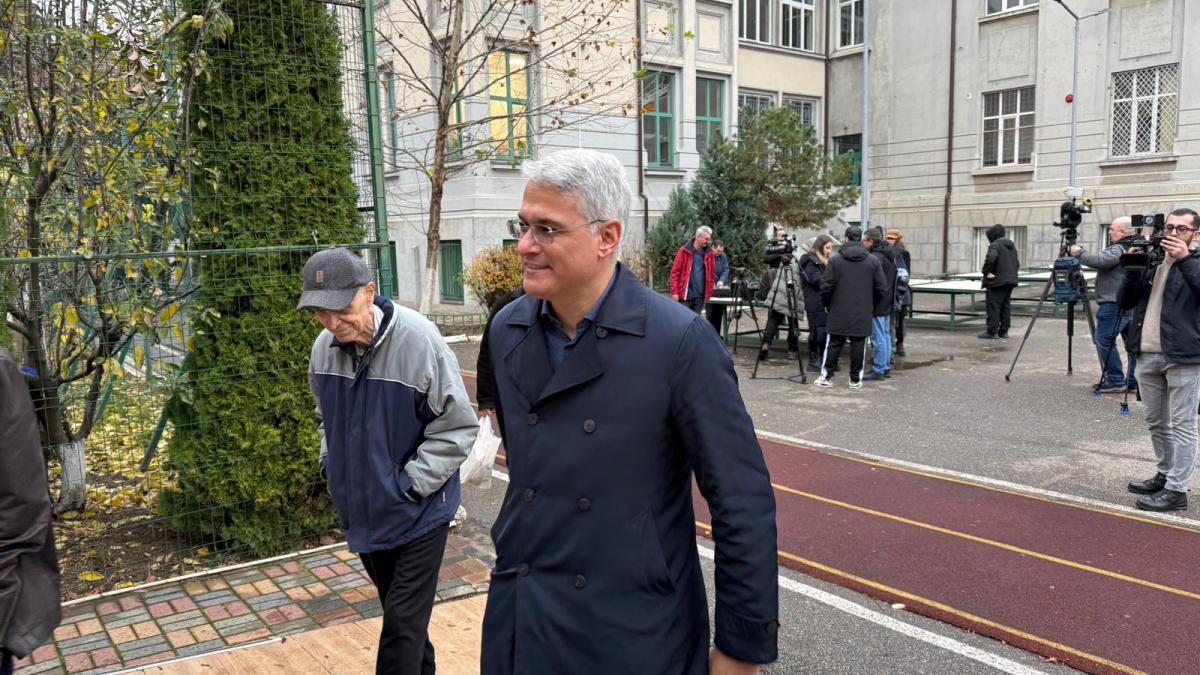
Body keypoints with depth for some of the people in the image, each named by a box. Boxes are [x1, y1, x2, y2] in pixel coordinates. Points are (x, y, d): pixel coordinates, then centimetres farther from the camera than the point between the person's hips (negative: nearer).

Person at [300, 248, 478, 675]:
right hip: (362, 509, 6)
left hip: (417, 513, -6)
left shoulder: (419, 340, -25)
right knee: (399, 611, 23)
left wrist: (410, 484, -18)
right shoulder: (324, 346, -6)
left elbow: (457, 427, -17)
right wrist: (330, 463, 4)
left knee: (403, 623, 0)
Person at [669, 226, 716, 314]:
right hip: (685, 294, -3)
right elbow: (675, 272, -5)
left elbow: (712, 273, 13)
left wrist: (709, 292, 7)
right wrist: (674, 292, -10)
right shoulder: (684, 251, -5)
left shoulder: (710, 253, 6)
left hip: (700, 296, 4)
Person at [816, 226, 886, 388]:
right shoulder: (873, 261, 1)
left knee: (834, 344, 7)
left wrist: (826, 304, 10)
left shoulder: (835, 260, -5)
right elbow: (882, 288, 1)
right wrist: (871, 304, 16)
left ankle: (827, 376, 9)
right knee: (858, 346, 5)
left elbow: (826, 286, -6)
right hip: (863, 314, 1)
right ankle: (856, 379, 10)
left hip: (839, 314, -1)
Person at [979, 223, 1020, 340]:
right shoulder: (1012, 246, 17)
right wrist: (1012, 273, 20)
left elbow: (990, 259, -29)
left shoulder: (995, 245, -12)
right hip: (1010, 280, 9)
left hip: (997, 281, -9)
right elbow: (1017, 263, 22)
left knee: (993, 306, -6)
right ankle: (1004, 331, 15)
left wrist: (987, 272, -16)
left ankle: (992, 332, -7)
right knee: (1005, 306, 12)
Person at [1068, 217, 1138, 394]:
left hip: (1114, 304, -10)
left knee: (1104, 340, -5)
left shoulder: (1119, 249, -14)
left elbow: (1098, 261, -23)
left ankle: (1115, 380, -4)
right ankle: (1135, 381, 16)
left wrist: (1078, 253, -9)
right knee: (1132, 342, 11)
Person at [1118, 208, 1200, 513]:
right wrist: (1133, 270, -4)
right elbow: (1123, 302, 9)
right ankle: (1166, 475, 29)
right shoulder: (1150, 262, 14)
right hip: (1147, 356, 5)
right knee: (1156, 423, 15)